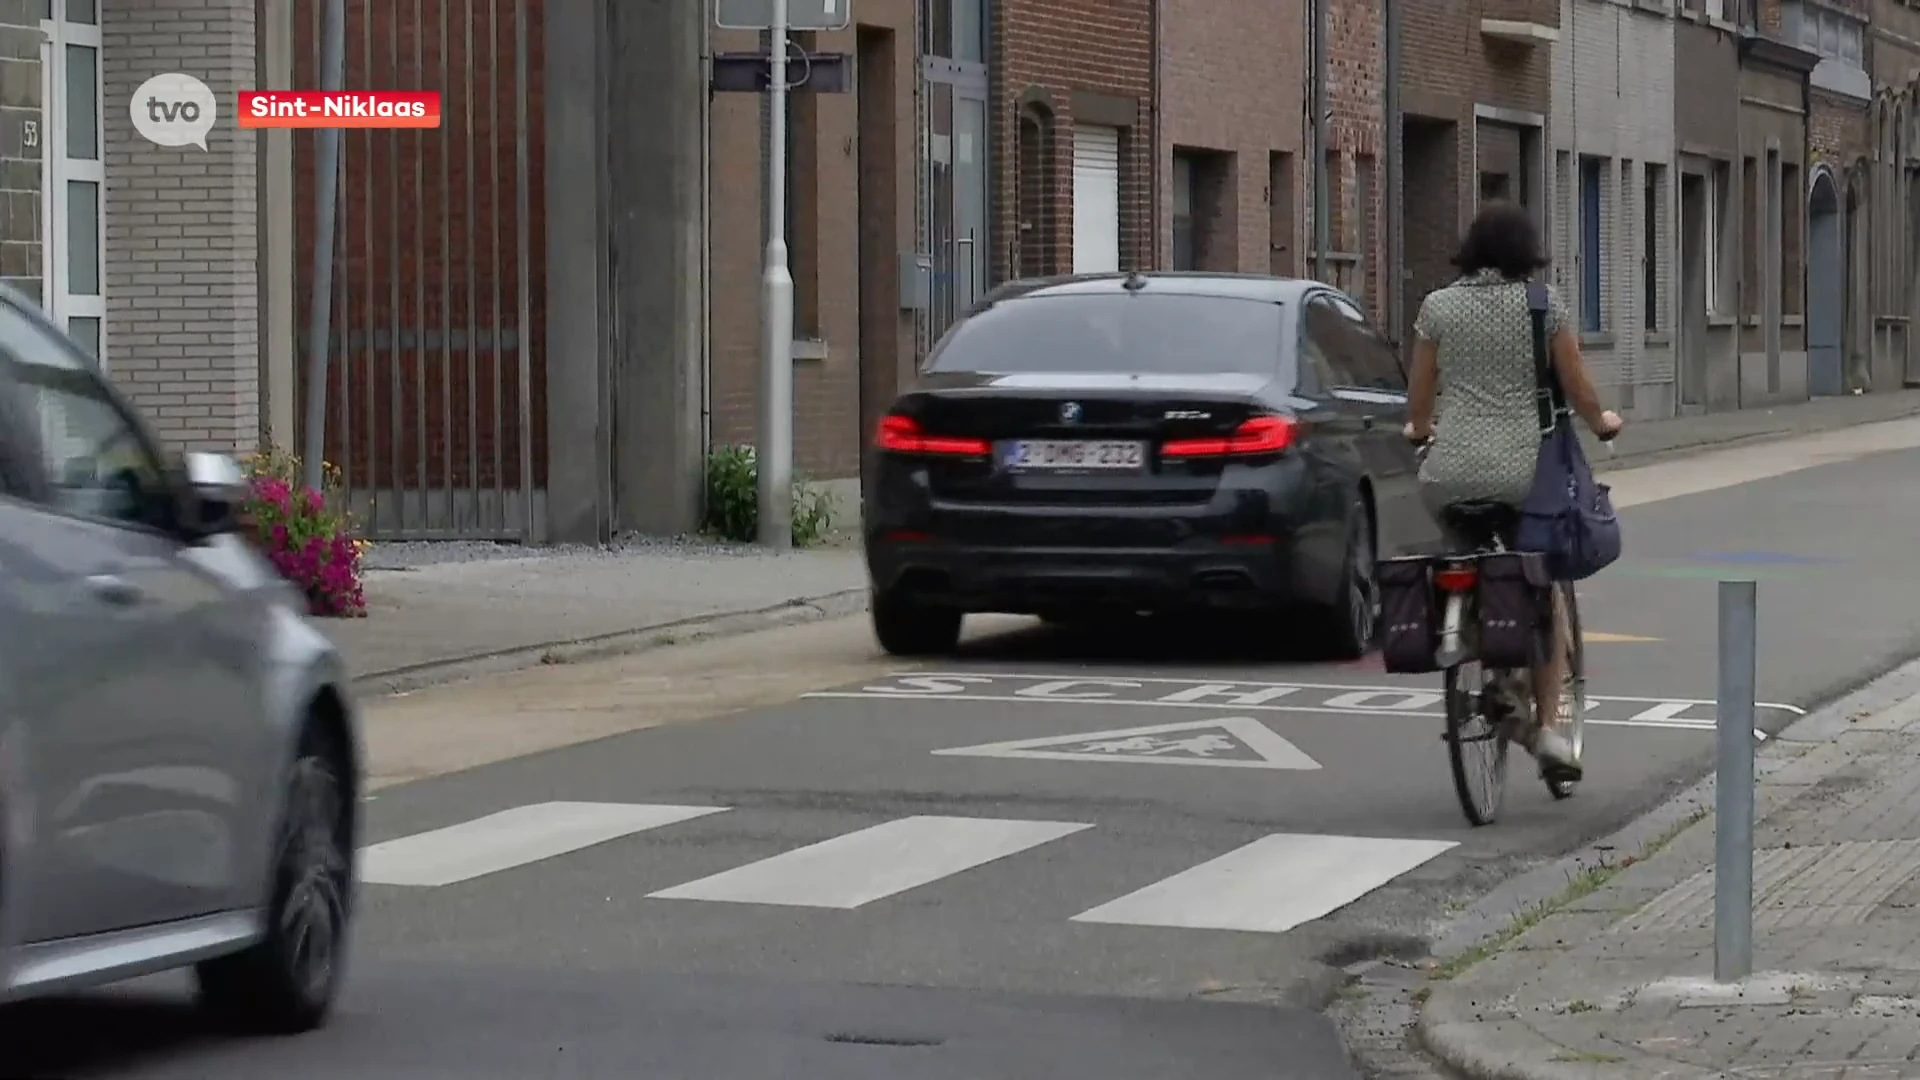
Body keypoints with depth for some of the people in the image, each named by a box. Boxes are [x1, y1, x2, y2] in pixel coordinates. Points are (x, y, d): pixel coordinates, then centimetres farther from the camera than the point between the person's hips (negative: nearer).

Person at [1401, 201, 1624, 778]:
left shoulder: (1439, 305, 5)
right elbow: (1578, 390, 4)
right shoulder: (1543, 304, 0)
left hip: (1450, 472, 1)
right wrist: (1601, 421, 26)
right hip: (1521, 470, -1)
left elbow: (1418, 401, 11)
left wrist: (1419, 428, 34)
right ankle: (1548, 723, 9)